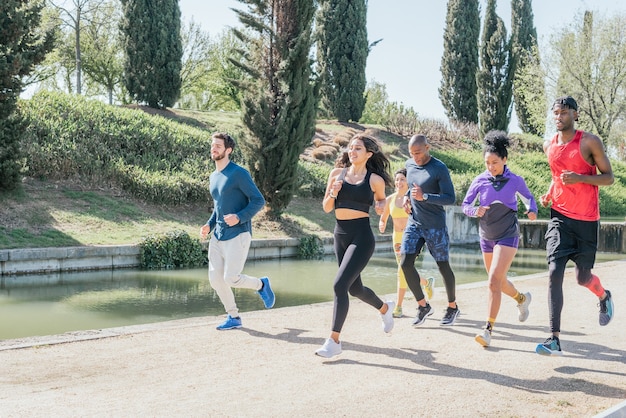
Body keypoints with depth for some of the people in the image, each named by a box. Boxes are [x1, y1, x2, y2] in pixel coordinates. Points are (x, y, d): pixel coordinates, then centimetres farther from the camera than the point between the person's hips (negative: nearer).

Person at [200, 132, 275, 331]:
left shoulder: (239, 174, -10)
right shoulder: (213, 177, 14)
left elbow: (259, 200, -12)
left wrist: (239, 217, -23)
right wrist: (209, 225, 9)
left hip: (238, 235, -7)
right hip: (217, 235, 8)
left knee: (231, 279, -12)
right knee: (215, 279, 3)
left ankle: (261, 285, 17)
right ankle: (233, 317, 18)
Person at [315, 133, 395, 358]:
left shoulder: (375, 179, -4)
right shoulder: (337, 173, 5)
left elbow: (380, 199, 16)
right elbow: (326, 208, 7)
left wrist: (381, 207, -6)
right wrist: (333, 193, -13)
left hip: (362, 237, -6)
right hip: (340, 236, 6)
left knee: (340, 285, -18)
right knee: (355, 288, 20)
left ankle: (334, 341, -10)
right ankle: (385, 308, 50)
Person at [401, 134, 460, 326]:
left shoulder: (439, 168, -14)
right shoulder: (409, 164, 6)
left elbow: (450, 198, -16)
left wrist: (424, 197, -27)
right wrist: (406, 196, 4)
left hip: (435, 226, -5)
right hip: (414, 224, 5)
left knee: (443, 266, 5)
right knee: (405, 263, -7)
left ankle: (452, 307, 25)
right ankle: (423, 305, 8)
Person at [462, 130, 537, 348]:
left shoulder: (515, 181, -8)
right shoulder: (479, 181, -4)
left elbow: (528, 197, 10)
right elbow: (465, 205, 3)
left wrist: (532, 210, -12)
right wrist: (475, 211, -19)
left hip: (507, 234, -4)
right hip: (486, 236, 4)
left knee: (494, 280, -17)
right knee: (499, 281, 18)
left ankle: (488, 329, -15)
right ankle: (522, 298, 50)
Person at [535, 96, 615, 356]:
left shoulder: (590, 142, -9)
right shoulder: (549, 146, 6)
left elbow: (608, 177, -7)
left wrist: (579, 178, -23)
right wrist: (549, 194, 6)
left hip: (587, 220, -3)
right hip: (560, 217, 3)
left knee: (583, 278, 9)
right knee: (554, 274, -13)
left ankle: (604, 297, 48)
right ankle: (554, 339, -13)